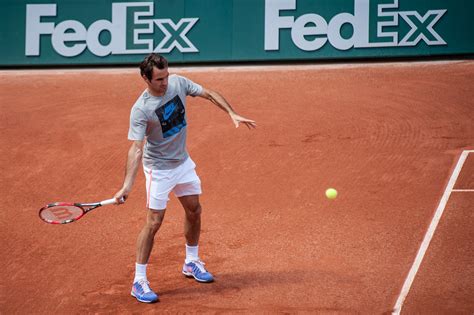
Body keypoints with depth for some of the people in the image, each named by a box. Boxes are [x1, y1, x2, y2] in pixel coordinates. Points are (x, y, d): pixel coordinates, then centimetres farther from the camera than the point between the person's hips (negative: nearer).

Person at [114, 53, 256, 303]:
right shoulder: (141, 110, -27)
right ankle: (139, 281, 0)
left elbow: (209, 94, 2)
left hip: (183, 162, 7)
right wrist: (127, 185, -39)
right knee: (154, 222, -9)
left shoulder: (178, 83, -11)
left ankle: (191, 262, 37)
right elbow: (136, 148, -31)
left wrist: (232, 114, -9)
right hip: (159, 168, -7)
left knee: (194, 210, 16)